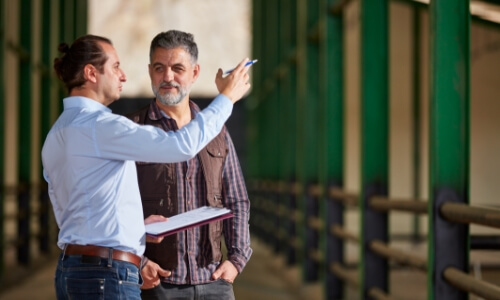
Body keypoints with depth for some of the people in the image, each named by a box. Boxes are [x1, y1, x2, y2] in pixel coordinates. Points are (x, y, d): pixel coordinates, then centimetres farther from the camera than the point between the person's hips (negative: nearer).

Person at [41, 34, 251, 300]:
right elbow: (183, 145, -18)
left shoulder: (56, 135, 15)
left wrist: (137, 226, 15)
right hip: (108, 276, -10)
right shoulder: (99, 125, -13)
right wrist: (226, 97, -5)